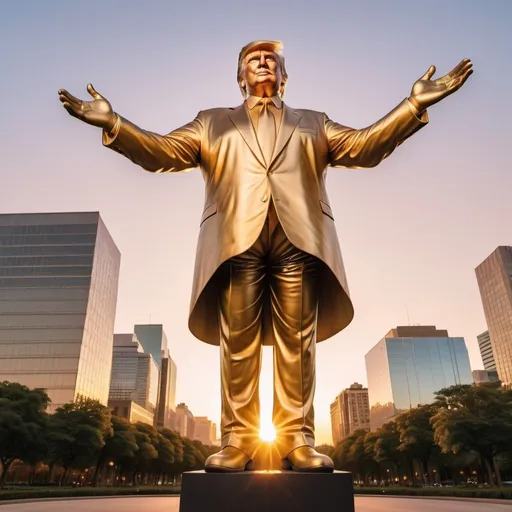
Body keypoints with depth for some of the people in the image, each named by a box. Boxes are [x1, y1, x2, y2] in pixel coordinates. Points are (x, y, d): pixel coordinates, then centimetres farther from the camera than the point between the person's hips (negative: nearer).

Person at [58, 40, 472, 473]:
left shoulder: (313, 124, 29)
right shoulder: (213, 122, 28)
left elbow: (364, 146, 17)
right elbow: (162, 151, 17)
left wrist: (414, 105, 5)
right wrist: (112, 123, 2)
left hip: (299, 238, 1)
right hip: (237, 239, 0)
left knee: (298, 342, -4)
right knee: (237, 343, -5)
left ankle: (298, 441, 1)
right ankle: (237, 441, 1)